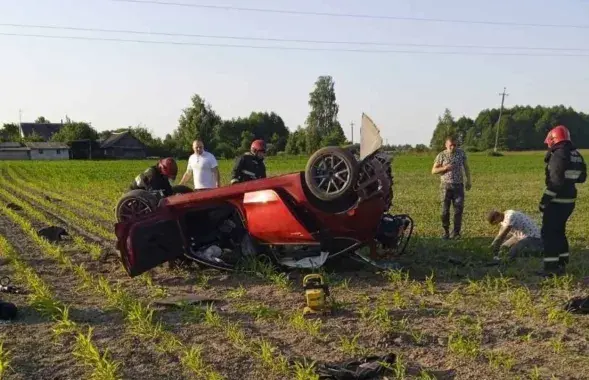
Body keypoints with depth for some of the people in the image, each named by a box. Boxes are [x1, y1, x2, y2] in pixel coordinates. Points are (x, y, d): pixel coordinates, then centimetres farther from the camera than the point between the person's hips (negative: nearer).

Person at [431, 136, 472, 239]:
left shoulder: (461, 153, 3)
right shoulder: (441, 155, -3)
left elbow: (466, 167, 13)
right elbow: (433, 170, 1)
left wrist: (468, 181, 8)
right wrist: (444, 168, -15)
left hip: (458, 185, 1)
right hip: (445, 186, -1)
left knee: (459, 209, -2)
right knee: (445, 210, 1)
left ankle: (456, 232, 6)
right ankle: (446, 231, 15)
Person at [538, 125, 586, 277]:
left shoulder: (558, 155, -18)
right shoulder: (576, 155, 9)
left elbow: (555, 182, -22)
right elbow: (581, 177, 17)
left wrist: (544, 201, -18)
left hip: (557, 201, -9)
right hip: (569, 200, 9)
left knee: (549, 233, -2)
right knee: (559, 231, 19)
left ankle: (551, 268, -2)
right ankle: (561, 264, 23)